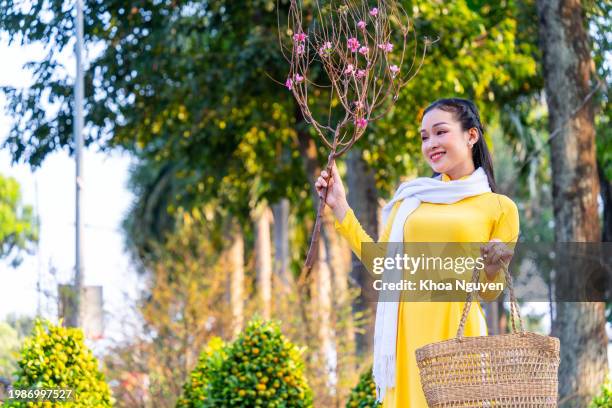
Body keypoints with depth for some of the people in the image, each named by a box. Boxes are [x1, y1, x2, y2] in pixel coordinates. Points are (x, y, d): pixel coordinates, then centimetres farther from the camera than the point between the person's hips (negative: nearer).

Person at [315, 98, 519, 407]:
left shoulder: (499, 207, 5)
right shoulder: (410, 197, 13)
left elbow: (488, 293, 8)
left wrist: (493, 270, -14)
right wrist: (340, 208, 12)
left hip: (455, 334, -3)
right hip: (406, 333, 3)